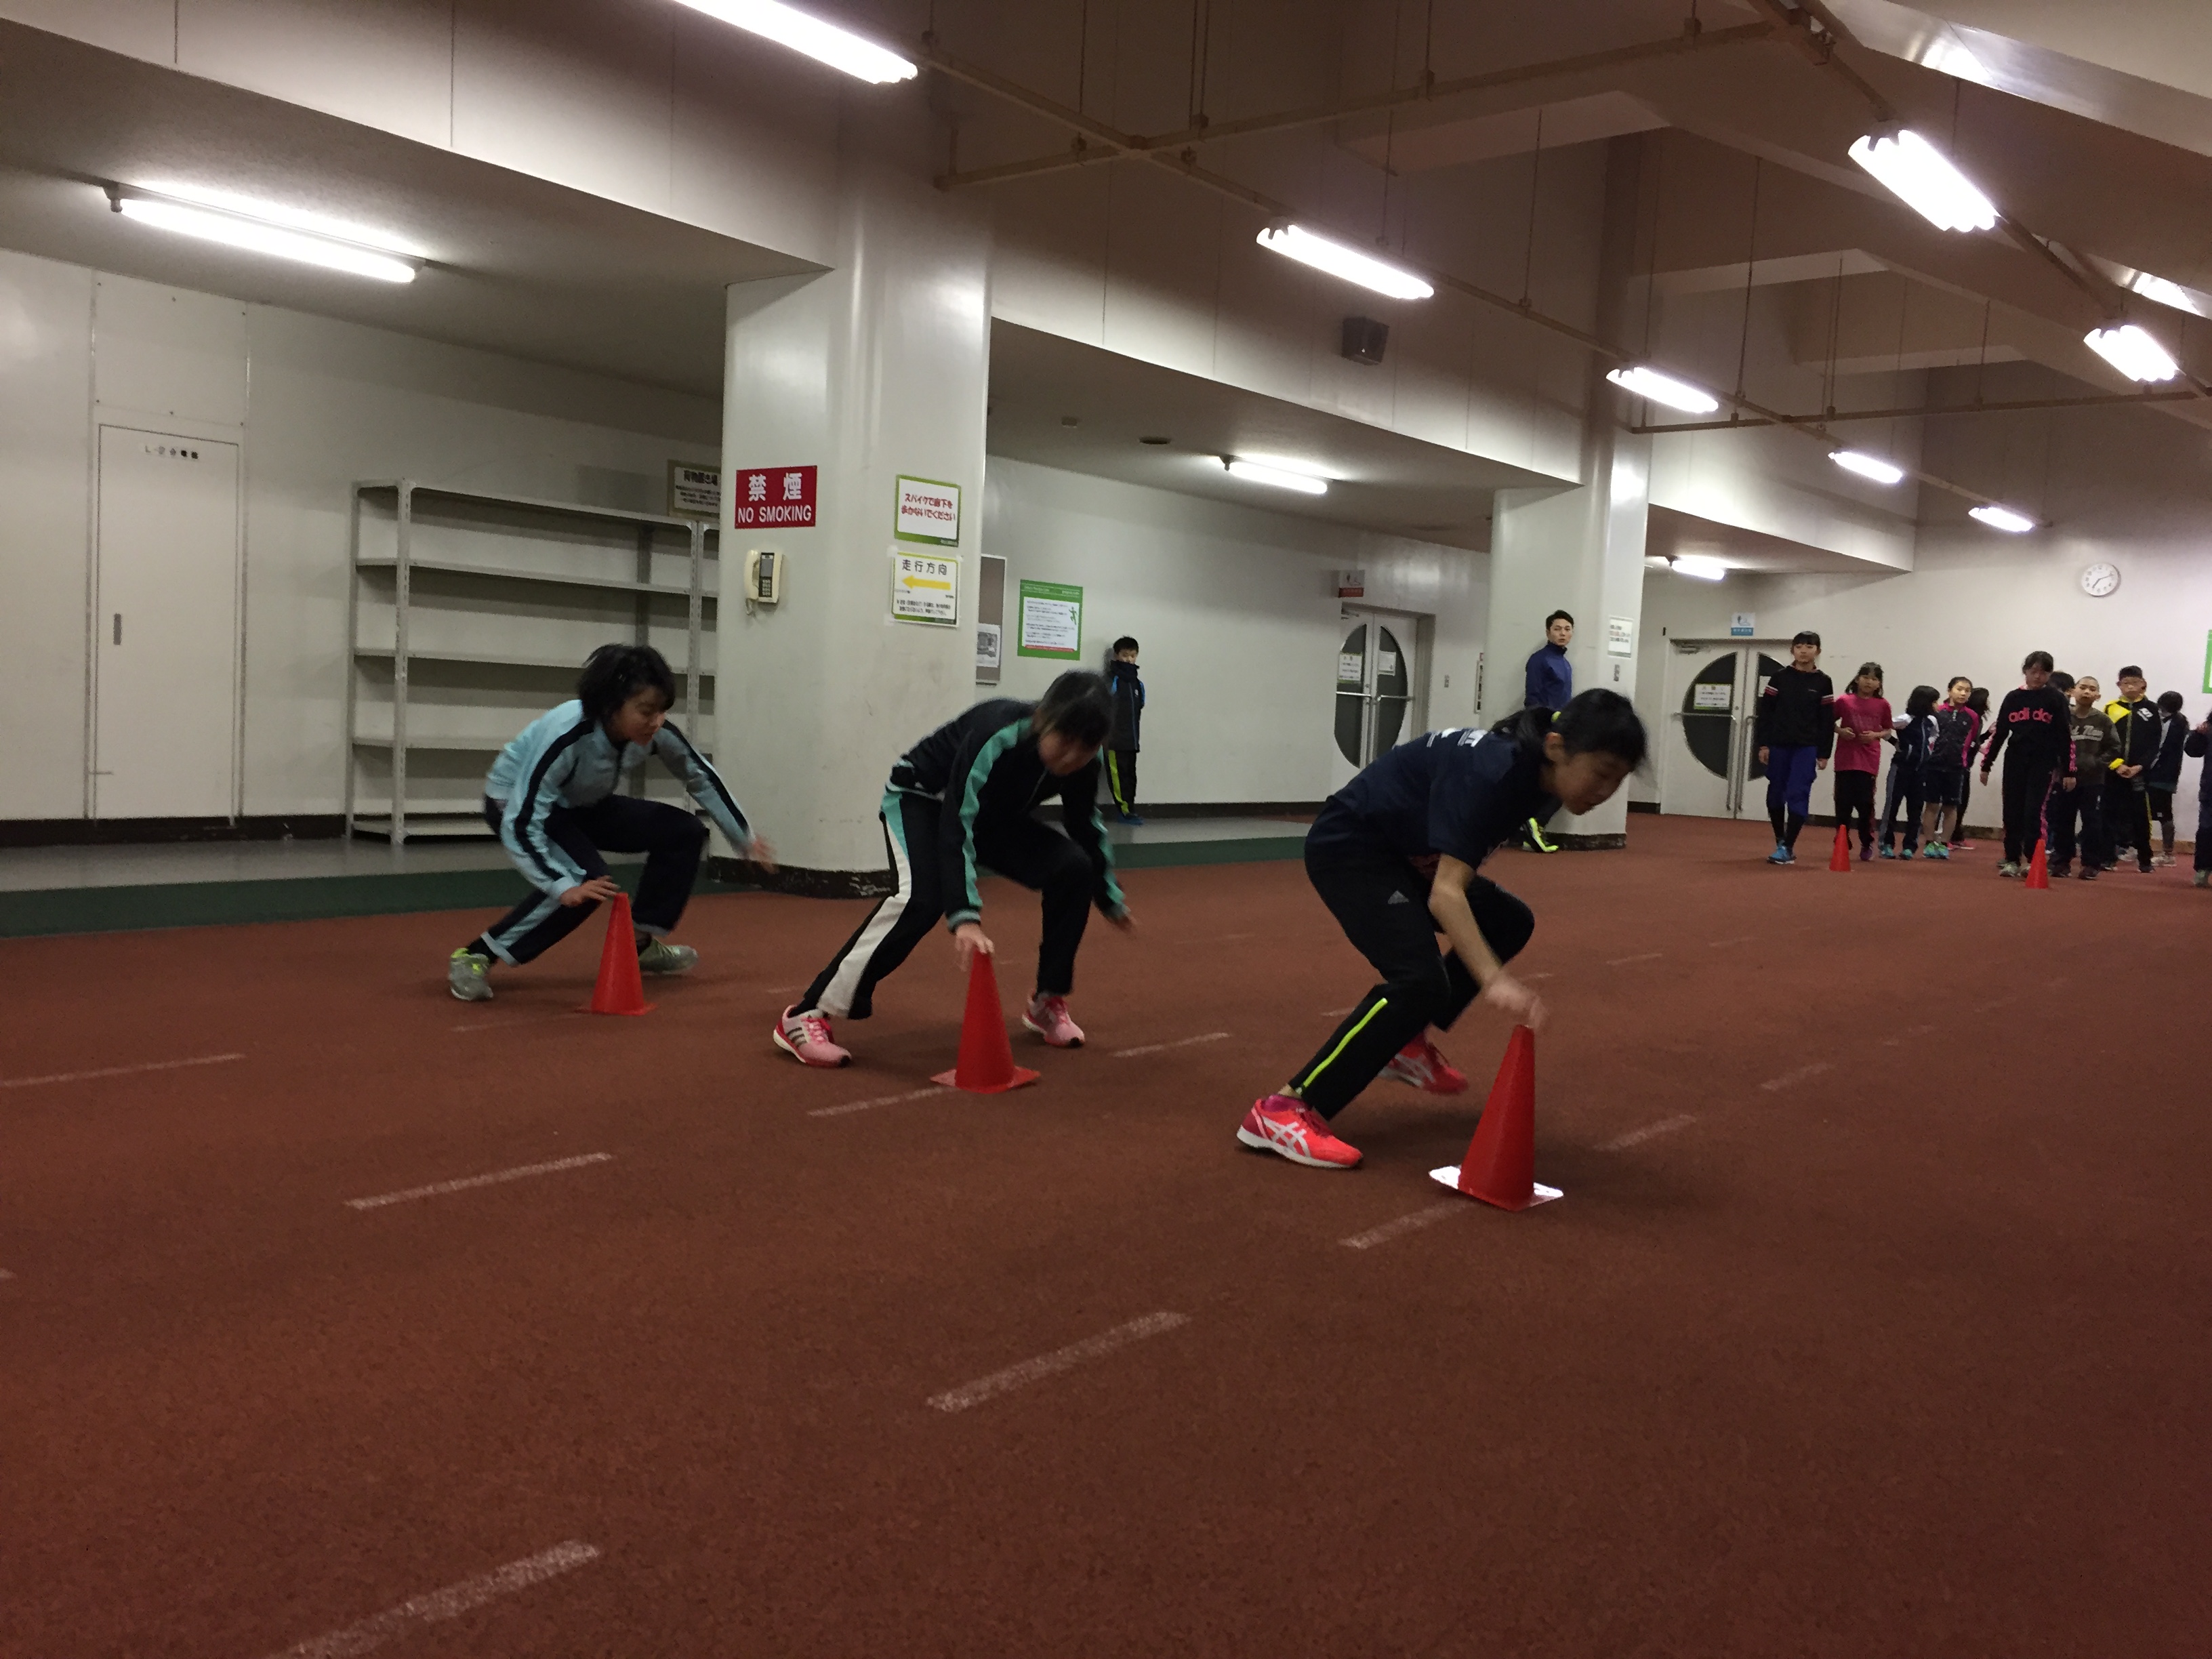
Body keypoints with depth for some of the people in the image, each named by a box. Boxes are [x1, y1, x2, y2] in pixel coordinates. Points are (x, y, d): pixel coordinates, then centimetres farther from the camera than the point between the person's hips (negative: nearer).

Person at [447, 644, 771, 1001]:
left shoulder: (656, 731, -22)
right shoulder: (565, 737, -39)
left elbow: (702, 777, -3)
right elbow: (520, 826, -39)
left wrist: (745, 839, 1)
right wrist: (565, 888, -49)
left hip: (583, 805, 7)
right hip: (514, 804, -7)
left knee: (684, 832, -3)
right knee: (587, 881, -32)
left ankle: (642, 943, 12)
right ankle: (473, 957, -20)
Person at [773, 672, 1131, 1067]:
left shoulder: (1083, 763, -19)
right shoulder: (997, 736, -38)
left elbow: (1086, 825, 1)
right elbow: (956, 826, -43)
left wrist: (1109, 898, 11)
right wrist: (964, 917, -54)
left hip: (990, 812, 7)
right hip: (920, 798, -6)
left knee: (1072, 867, -11)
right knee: (922, 898, -31)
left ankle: (1048, 1003, 6)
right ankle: (806, 1016, -27)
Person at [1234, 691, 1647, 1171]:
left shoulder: (1535, 776, -5)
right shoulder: (1489, 772, -31)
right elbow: (1445, 895, -39)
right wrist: (1494, 980, -50)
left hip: (1405, 854, 10)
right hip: (1348, 848, -10)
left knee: (1509, 923, 13)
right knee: (1421, 981, -23)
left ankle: (1406, 1042, 20)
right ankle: (1283, 1109, -25)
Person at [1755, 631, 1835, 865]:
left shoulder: (1823, 682, 3)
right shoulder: (1778, 677, 3)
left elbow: (1827, 720, 2)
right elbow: (1765, 712, 2)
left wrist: (1824, 753, -2)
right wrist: (1763, 744, -5)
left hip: (1807, 747, -2)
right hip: (1778, 745, 2)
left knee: (1798, 795, -9)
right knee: (1776, 794, 8)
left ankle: (1788, 848, -9)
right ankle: (1780, 843, 24)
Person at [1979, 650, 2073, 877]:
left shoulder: (2055, 699, 0)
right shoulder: (2013, 698, 6)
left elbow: (2065, 736, -1)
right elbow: (1998, 732, 9)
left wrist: (2069, 770, -4)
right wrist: (1986, 764, 9)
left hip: (2043, 763, -3)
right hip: (2015, 761, 3)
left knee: (2034, 811, -9)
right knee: (2012, 812, 4)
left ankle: (2032, 860, -5)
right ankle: (2012, 860, 12)